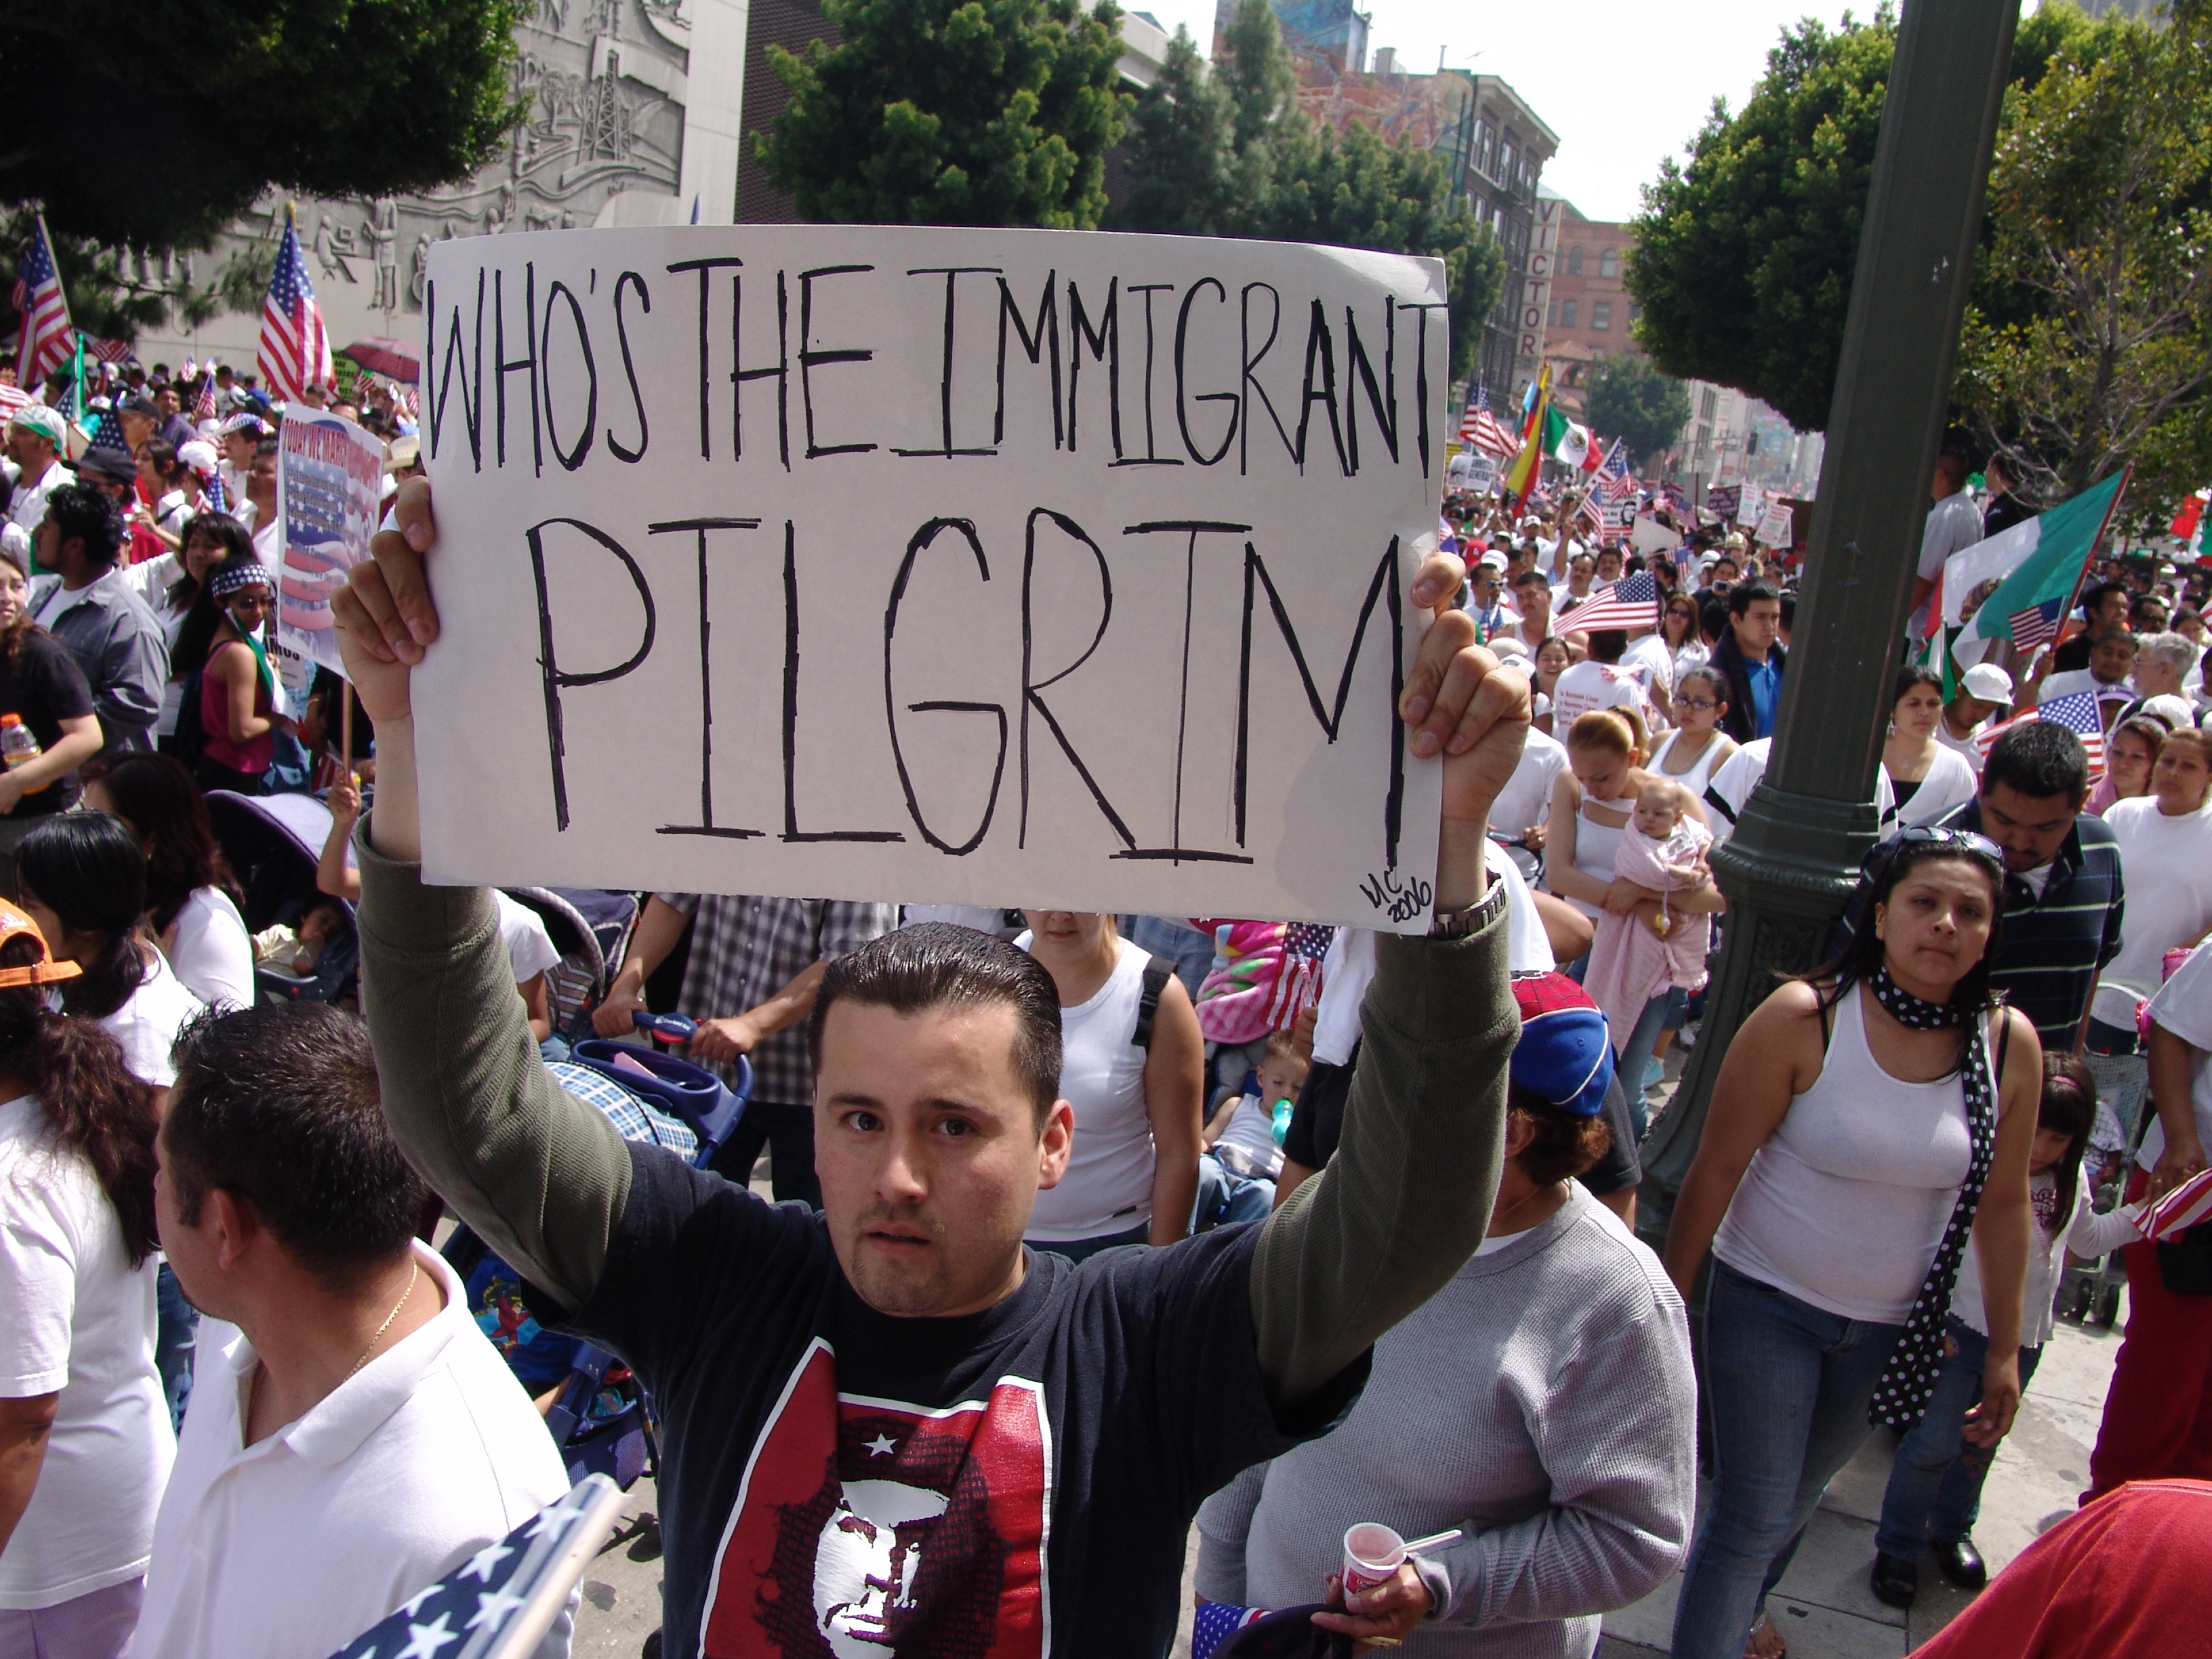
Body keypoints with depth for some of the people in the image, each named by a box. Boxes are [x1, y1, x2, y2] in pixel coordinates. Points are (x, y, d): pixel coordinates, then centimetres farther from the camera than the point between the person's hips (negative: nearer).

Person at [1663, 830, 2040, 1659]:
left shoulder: (2010, 1044, -8)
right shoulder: (1804, 1017, -19)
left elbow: (2003, 1202, 2)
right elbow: (1717, 1167, -14)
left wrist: (2004, 1349, 7)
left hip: (1894, 1331, 4)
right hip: (1769, 1306, -4)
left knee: (1796, 1501, 22)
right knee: (1752, 1519, -3)